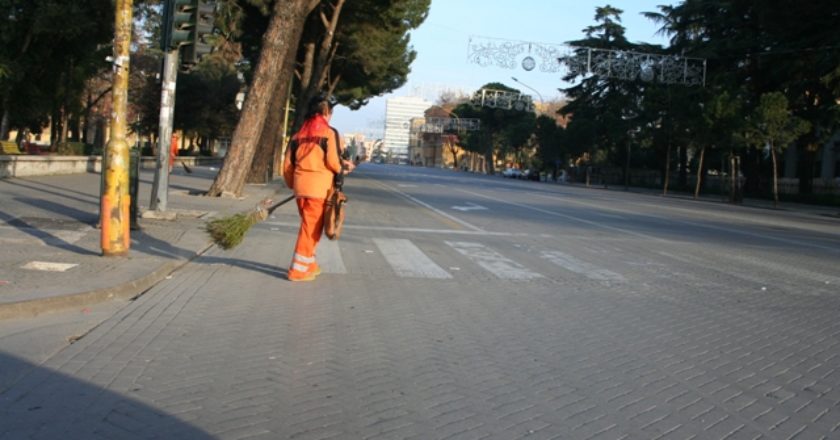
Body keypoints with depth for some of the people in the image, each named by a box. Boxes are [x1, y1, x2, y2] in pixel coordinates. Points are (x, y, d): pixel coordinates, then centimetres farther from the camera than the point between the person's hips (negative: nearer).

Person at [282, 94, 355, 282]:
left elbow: (287, 164, 13)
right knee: (311, 229, 0)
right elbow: (333, 161, -12)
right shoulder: (330, 133, -2)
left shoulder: (298, 135, 15)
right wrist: (344, 167, 9)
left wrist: (293, 184, 26)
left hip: (300, 187, 6)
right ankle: (298, 269, 1)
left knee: (308, 226, 19)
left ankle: (309, 264, 25)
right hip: (319, 187, -6)